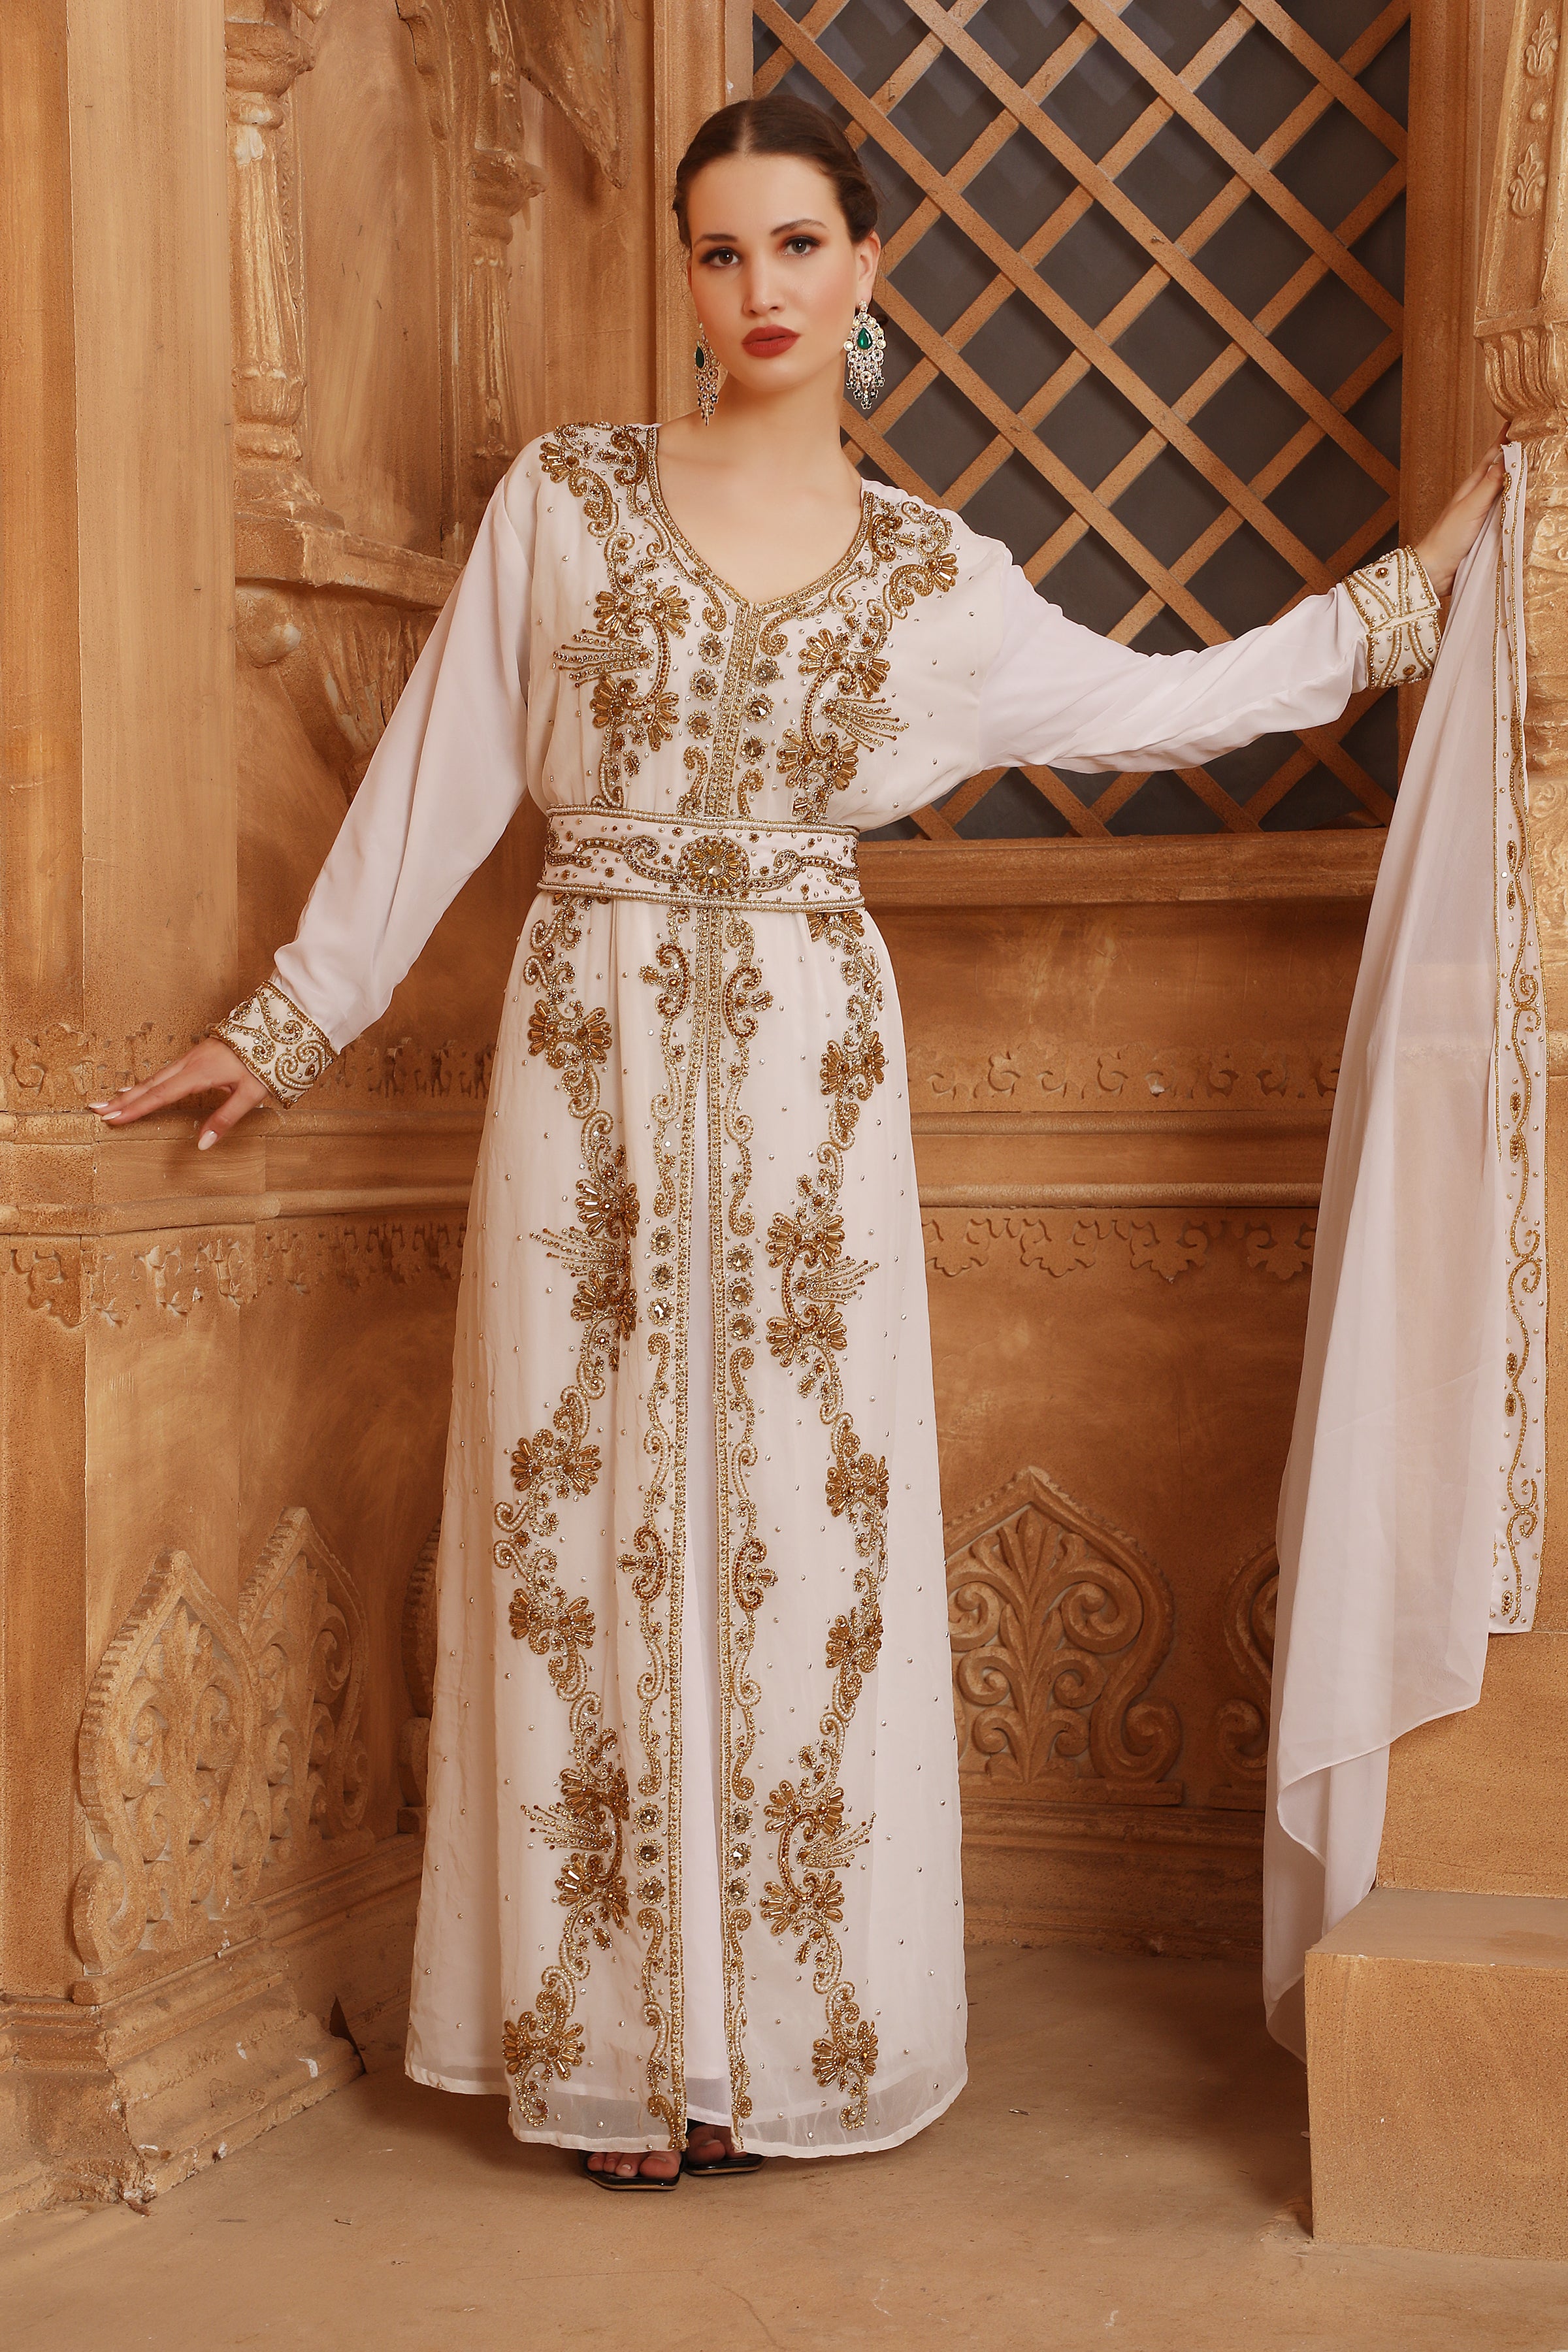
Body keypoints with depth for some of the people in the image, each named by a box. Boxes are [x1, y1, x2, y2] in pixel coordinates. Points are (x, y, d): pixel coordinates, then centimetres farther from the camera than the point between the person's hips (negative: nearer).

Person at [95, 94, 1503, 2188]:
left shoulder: (931, 577, 7)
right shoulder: (565, 499, 3)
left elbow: (1165, 702, 18)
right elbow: (437, 780, 6)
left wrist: (1418, 584, 20)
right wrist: (290, 1023, 8)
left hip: (806, 1065, 1)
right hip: (592, 1050, -1)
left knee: (801, 1518, 1)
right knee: (589, 1516, 0)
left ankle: (774, 2038, 14)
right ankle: (614, 2046, 11)